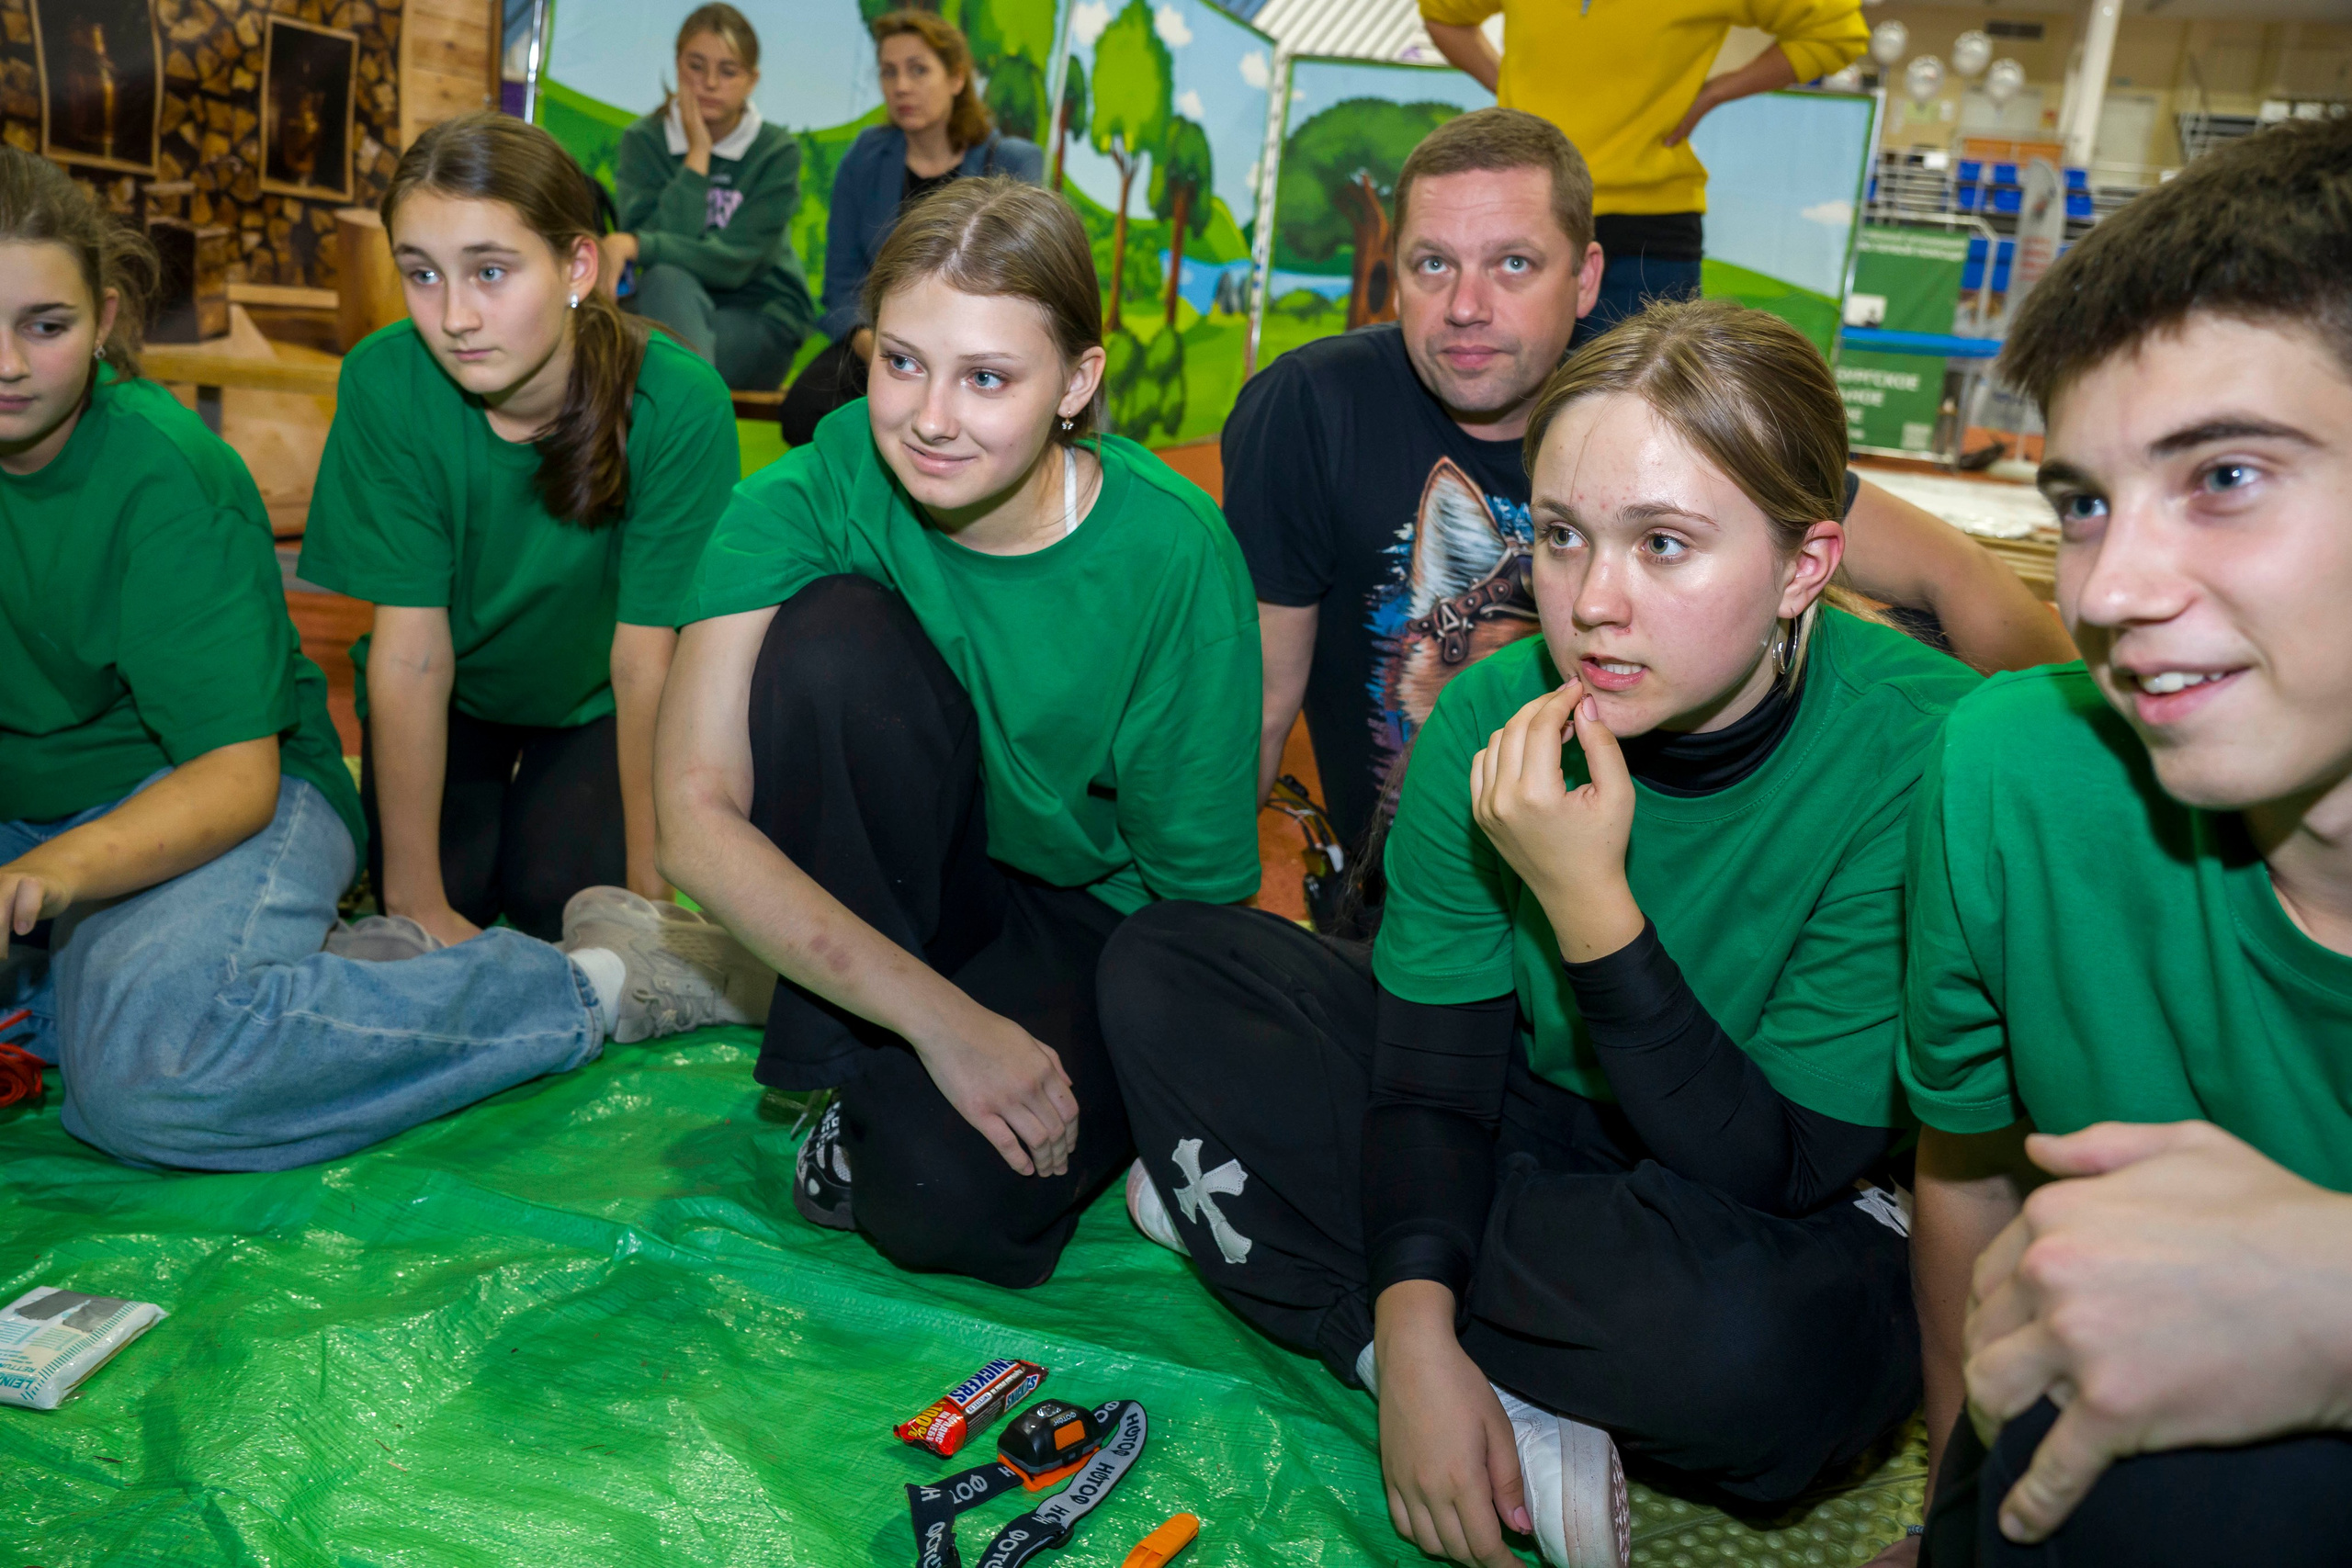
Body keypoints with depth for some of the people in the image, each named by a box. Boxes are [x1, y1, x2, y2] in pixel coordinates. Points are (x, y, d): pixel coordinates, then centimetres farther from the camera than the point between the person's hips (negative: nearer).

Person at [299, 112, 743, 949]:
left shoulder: (679, 403, -32)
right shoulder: (383, 384, -27)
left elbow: (646, 666, -27)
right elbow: (410, 652, -25)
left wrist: (648, 894, -27)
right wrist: (416, 899, -24)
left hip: (591, 697, -1)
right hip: (453, 694, 1)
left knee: (563, 896, -17)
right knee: (454, 884, -16)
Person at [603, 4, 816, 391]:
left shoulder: (777, 151, -5)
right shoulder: (643, 141, 1)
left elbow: (733, 261, -18)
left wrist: (631, 245, -30)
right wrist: (697, 156, -14)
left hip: (762, 319, -2)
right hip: (674, 312, 2)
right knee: (667, 279, -33)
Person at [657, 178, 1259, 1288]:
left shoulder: (1172, 555, -22)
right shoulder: (813, 495, -19)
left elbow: (1203, 896, -13)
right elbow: (695, 816, -27)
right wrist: (940, 1015, -32)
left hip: (1092, 921, -2)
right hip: (884, 893, 2)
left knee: (953, 1204, -31)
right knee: (834, 630, -28)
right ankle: (860, 1077, -11)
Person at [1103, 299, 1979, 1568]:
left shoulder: (1919, 751, -26)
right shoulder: (1490, 723, -14)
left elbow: (1779, 1176, -26)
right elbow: (1434, 1069, -10)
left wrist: (1587, 902, -35)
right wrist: (1415, 1339, -24)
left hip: (1811, 1217, -4)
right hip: (1553, 1126, 5)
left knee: (1738, 1329, -41)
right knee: (1166, 968, -7)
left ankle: (1284, 1222, -14)